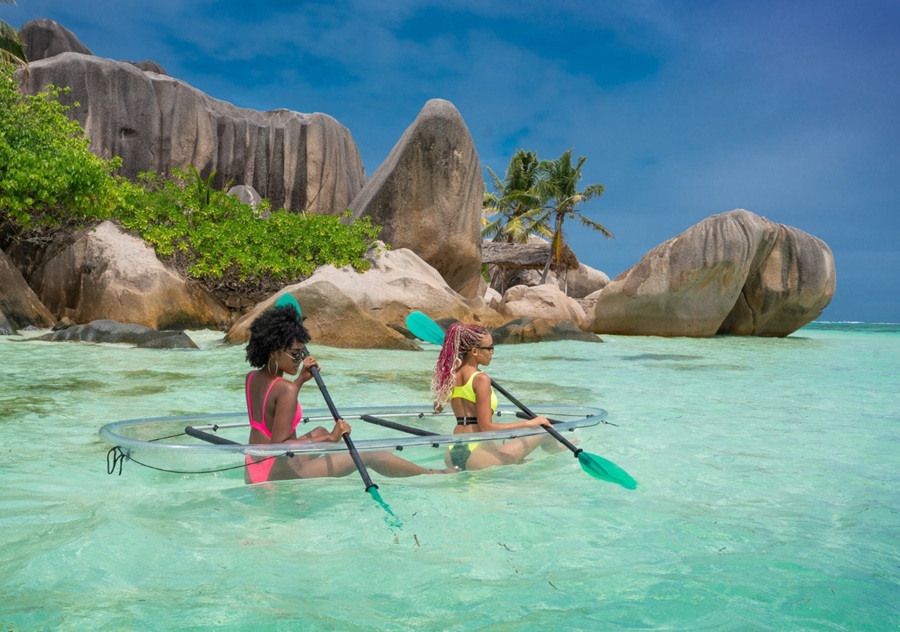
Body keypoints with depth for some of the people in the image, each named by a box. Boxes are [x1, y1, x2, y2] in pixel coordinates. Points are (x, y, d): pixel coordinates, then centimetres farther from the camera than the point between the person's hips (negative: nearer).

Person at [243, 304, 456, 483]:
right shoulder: (286, 389, -23)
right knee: (370, 456, -2)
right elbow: (279, 444, -26)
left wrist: (301, 378, 14)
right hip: (279, 473, -9)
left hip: (253, 471, 9)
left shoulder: (252, 378, 3)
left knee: (319, 432, 32)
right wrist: (329, 438, -23)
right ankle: (433, 475, 13)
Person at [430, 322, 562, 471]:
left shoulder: (450, 374, 6)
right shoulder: (481, 379, -15)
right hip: (476, 457, -8)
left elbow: (438, 408, 25)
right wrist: (529, 423, -12)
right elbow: (486, 427, -18)